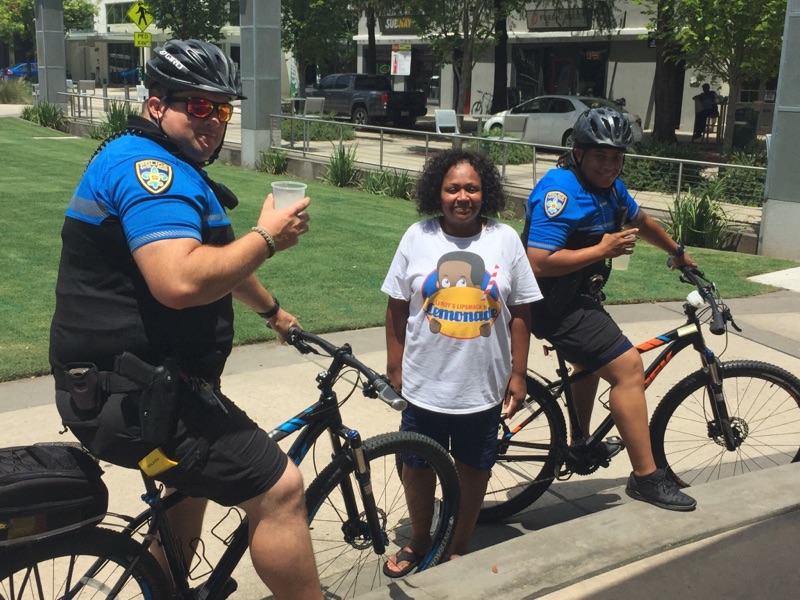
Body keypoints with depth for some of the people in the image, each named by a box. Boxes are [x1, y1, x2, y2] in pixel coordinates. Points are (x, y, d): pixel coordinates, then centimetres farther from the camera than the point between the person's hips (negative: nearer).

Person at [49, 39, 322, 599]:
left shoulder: (175, 170, 19)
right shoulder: (147, 164, -17)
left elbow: (216, 260, 32)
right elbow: (181, 281, -33)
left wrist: (273, 310, 41)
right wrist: (267, 236, -20)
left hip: (124, 383, 12)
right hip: (134, 398, -12)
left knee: (196, 479, 32)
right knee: (279, 489, -13)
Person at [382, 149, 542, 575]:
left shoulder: (505, 239, -3)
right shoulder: (418, 237, -4)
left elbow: (519, 312, 0)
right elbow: (397, 307, 1)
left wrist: (518, 374, -1)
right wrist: (394, 367, 1)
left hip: (483, 387, 0)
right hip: (424, 384, 0)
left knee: (473, 470, 14)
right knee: (417, 467, 14)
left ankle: (458, 549, 35)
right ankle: (419, 541, 39)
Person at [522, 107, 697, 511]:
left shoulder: (609, 186, 5)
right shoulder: (562, 190, -23)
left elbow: (640, 221, 26)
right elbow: (539, 264, -31)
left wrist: (678, 252, 39)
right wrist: (604, 249, -25)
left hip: (578, 296, 11)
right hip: (555, 305, -11)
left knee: (592, 358, 31)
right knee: (627, 366, -16)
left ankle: (581, 443, 50)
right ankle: (645, 477, -9)